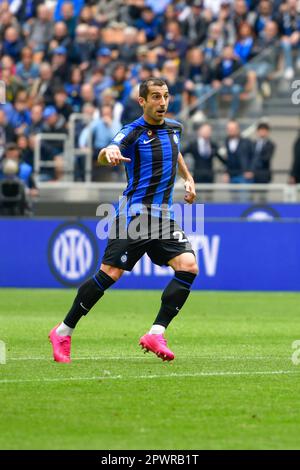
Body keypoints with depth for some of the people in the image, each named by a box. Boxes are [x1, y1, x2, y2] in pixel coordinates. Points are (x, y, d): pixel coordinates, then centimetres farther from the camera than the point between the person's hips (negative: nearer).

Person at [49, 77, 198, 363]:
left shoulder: (173, 128, 12)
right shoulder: (134, 131, -9)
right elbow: (104, 156, -27)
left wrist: (188, 177, 24)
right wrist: (109, 153, -50)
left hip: (164, 216, 6)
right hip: (135, 214, -6)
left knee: (188, 267, -13)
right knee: (110, 273, -10)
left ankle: (156, 334, -12)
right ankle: (63, 333, 4)